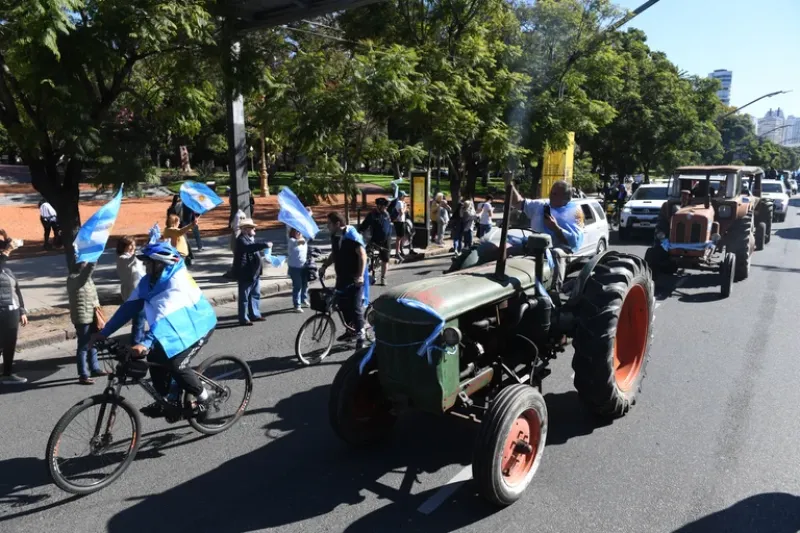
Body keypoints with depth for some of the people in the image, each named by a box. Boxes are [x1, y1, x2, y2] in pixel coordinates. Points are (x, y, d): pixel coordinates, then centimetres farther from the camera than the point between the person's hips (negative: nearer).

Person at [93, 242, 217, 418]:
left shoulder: (177, 281, -31)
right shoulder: (148, 280, -6)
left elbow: (166, 315, -42)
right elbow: (130, 306, -5)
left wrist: (146, 343, -53)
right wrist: (104, 332, -8)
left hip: (198, 324, -8)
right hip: (177, 327, 8)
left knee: (176, 364, -19)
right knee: (155, 357, -2)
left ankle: (203, 397, 3)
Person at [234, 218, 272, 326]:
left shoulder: (251, 238, 15)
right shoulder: (241, 239, -17)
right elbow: (249, 247, -38)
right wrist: (265, 245, -40)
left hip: (254, 273, 10)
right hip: (245, 274, -10)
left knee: (255, 295, 17)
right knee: (244, 297, 0)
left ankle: (255, 315, 28)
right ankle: (243, 319, 8)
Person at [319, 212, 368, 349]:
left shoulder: (352, 236, -18)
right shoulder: (334, 236, 6)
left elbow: (362, 255, -20)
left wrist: (360, 275, -24)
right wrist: (324, 266, 6)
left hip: (354, 278, -8)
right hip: (342, 277, 8)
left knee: (355, 307, -5)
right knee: (343, 305, 14)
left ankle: (360, 334, 8)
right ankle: (350, 330, 31)